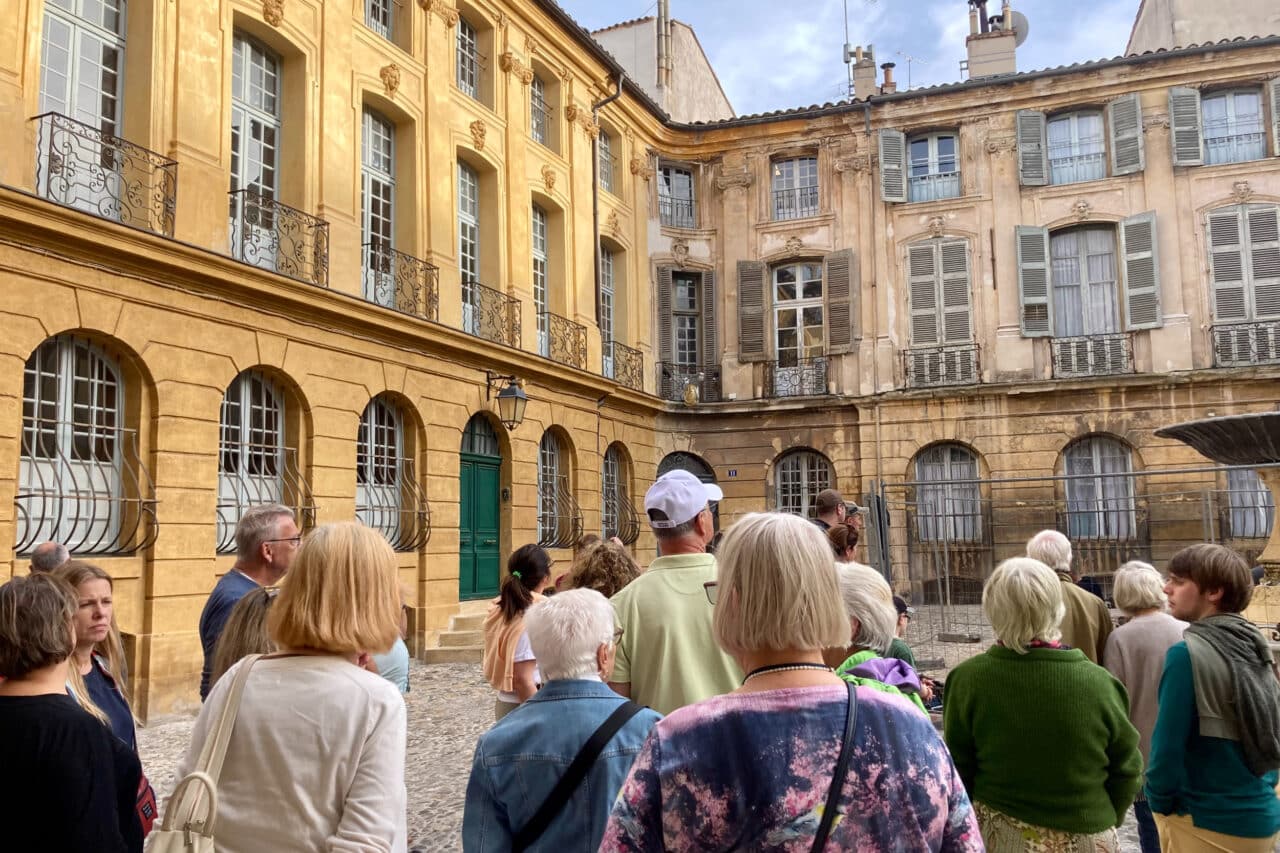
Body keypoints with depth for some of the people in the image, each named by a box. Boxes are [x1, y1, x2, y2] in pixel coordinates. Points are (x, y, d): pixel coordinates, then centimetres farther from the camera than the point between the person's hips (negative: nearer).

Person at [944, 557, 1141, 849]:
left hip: (998, 835, -1)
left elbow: (958, 770, -7)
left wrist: (971, 823, 10)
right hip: (1085, 836, 1)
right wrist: (1105, 820, 15)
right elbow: (1127, 771, -3)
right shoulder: (1097, 682, -16)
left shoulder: (969, 678, -18)